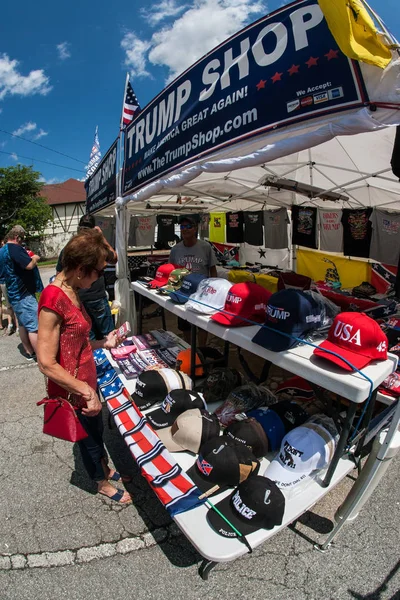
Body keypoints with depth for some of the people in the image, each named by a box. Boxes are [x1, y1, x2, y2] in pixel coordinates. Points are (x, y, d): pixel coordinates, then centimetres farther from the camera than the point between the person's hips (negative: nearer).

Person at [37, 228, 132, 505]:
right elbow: (47, 364, -27)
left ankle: (106, 470, 55)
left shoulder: (72, 292, 0)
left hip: (87, 383, 8)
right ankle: (103, 483, 46)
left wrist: (104, 343, 3)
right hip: (73, 392, -8)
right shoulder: (53, 300, -29)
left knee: (97, 430, 29)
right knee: (89, 438, 18)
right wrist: (86, 391, -24)